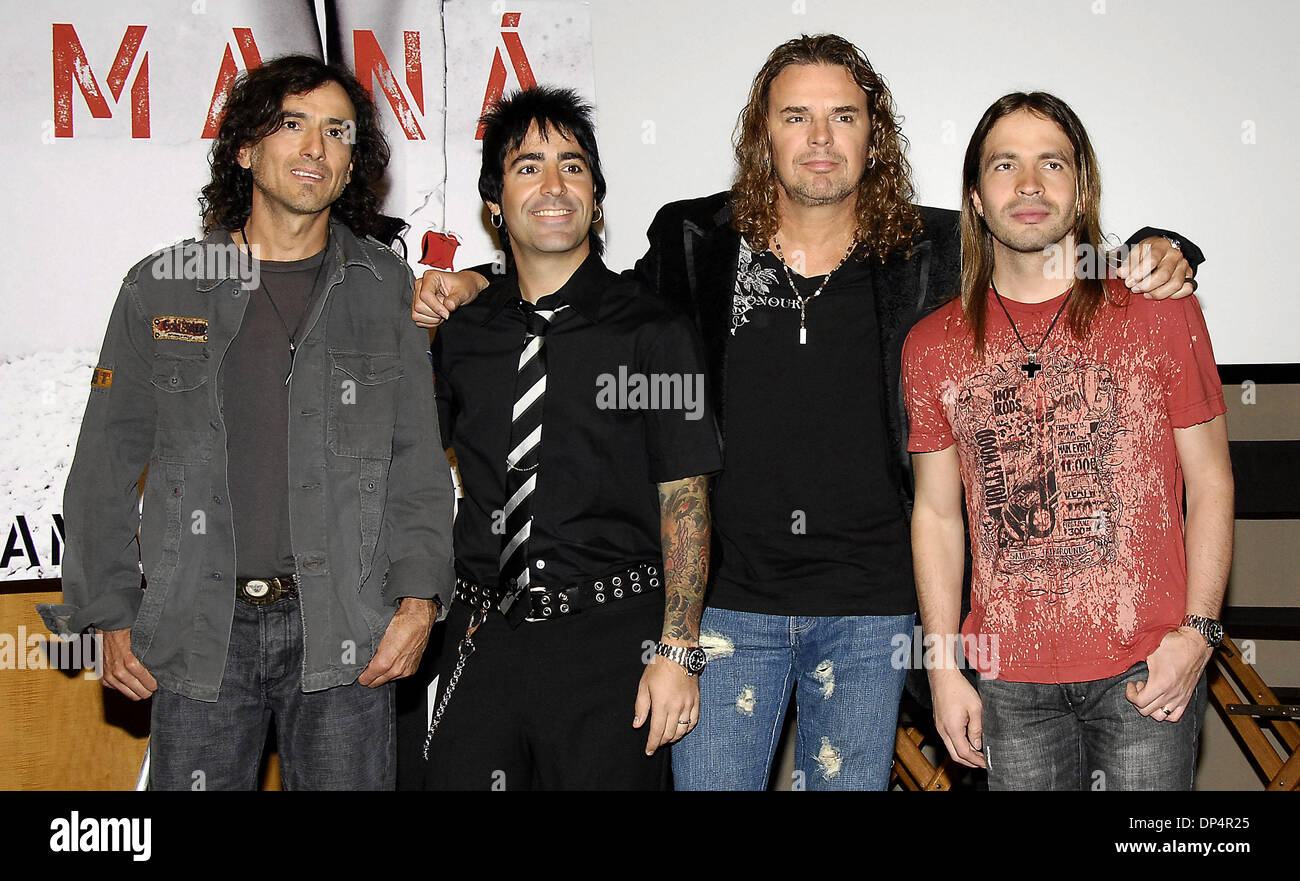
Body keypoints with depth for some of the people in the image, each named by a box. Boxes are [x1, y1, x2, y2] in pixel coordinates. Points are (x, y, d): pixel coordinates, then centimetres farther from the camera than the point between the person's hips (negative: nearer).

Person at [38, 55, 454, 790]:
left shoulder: (386, 288, 7)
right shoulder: (162, 287, 6)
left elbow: (418, 460, 5)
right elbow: (108, 465, 7)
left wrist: (419, 599, -6)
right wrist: (113, 618, 2)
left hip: (344, 631, 0)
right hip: (200, 631, 0)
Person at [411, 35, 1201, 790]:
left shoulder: (931, 253, 0)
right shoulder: (698, 245, 0)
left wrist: (1153, 260, -10)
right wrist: (476, 289, 4)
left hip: (870, 609, 0)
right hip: (727, 595, 0)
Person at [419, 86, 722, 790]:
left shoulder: (653, 334, -3)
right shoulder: (460, 332, 8)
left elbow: (684, 500, -4)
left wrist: (677, 651, -12)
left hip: (612, 639, -3)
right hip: (484, 636, 3)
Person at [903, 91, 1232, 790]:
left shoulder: (1161, 313, 0)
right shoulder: (932, 346, 4)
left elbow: (1210, 482, 3)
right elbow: (937, 514, 8)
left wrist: (1197, 632, -7)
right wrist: (944, 669, 4)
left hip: (1149, 669, -1)